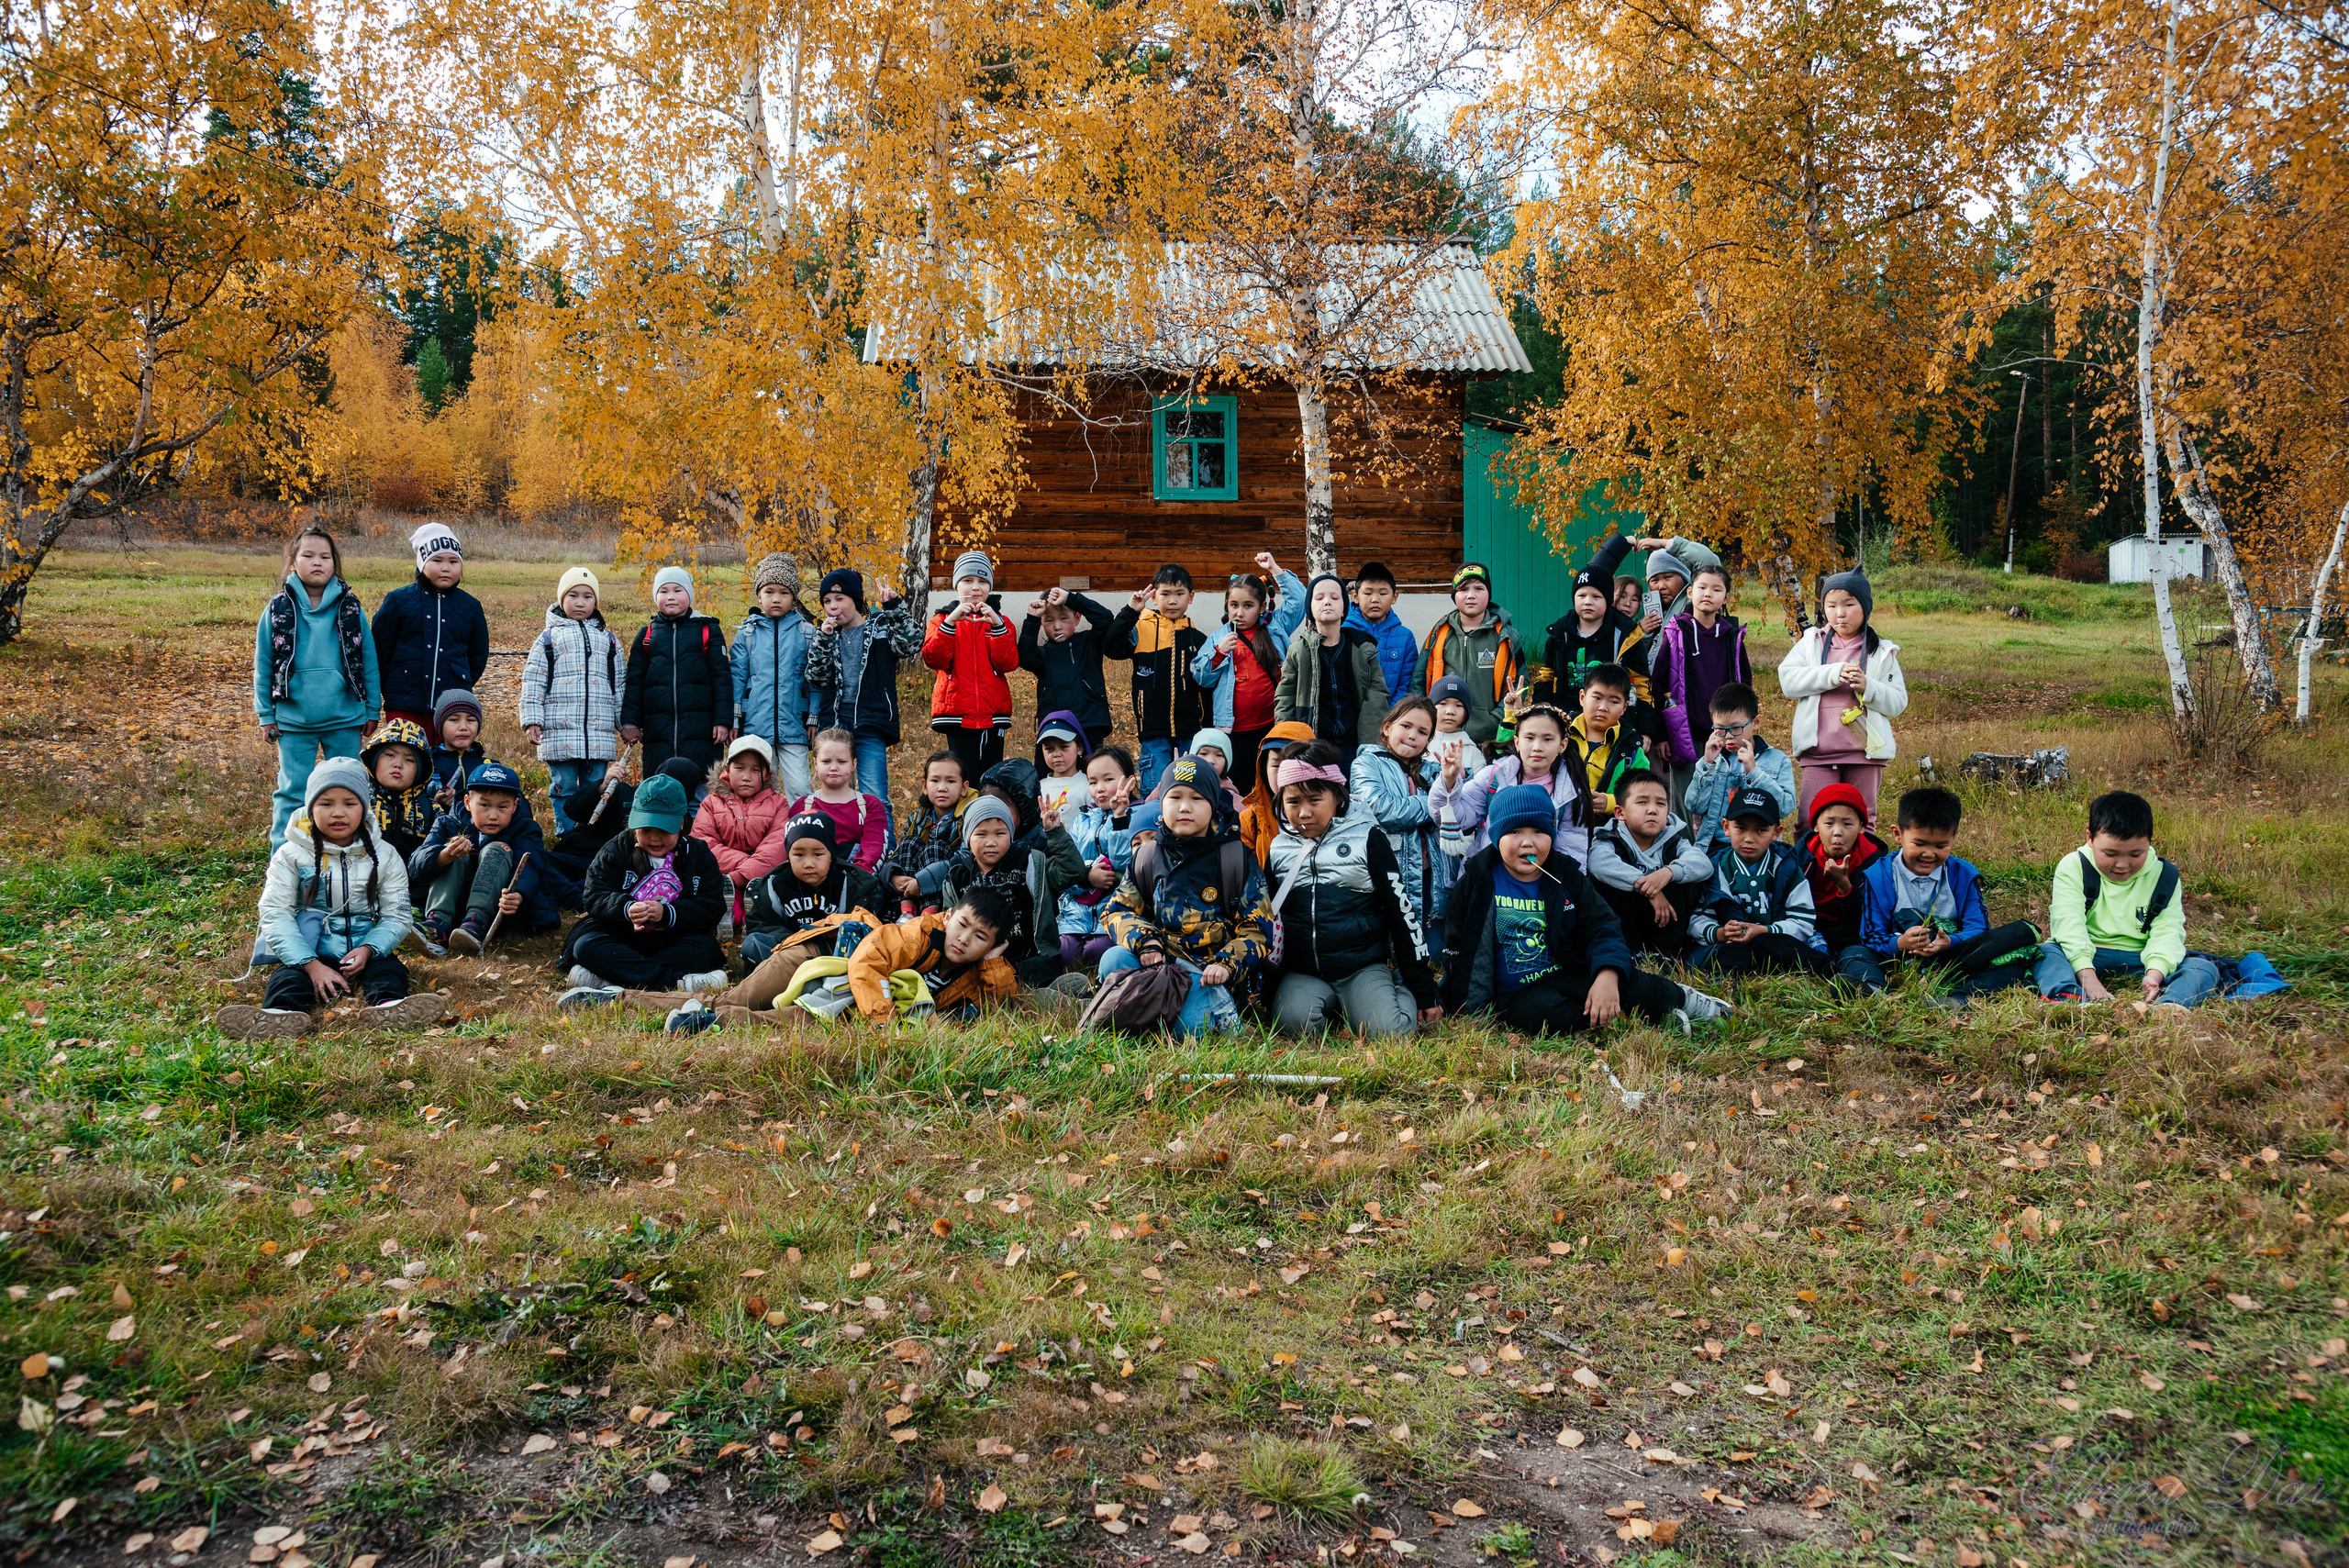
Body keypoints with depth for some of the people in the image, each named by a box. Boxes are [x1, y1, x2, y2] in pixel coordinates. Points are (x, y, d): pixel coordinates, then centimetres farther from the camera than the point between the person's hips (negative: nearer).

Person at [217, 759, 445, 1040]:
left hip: (365, 952, 2)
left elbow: (395, 917, 3)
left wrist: (367, 950, -20)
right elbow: (275, 914, -7)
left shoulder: (383, 856, 5)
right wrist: (311, 965, -21)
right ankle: (283, 1013, -61)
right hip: (309, 952, -1)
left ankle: (388, 1005, -59)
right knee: (287, 976, -30)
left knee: (389, 969, -27)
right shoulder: (291, 855, 1)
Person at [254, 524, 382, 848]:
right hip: (294, 720, -1)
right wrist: (265, 715, 3)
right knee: (293, 792, 3)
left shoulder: (350, 608, 2)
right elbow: (263, 666, 6)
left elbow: (369, 661, 5)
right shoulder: (278, 609, 1)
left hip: (345, 719, 1)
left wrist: (373, 709, 4)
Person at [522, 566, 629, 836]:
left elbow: (621, 684, 18)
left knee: (596, 790, 4)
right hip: (559, 730, -2)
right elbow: (533, 680, 5)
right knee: (563, 788, 1)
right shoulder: (549, 637, 8)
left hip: (599, 732, 2)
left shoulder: (608, 640, 16)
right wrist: (532, 720, -3)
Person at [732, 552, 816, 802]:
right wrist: (733, 721, 5)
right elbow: (737, 678, 8)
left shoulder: (806, 633, 3)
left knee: (799, 790, -4)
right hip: (756, 725, 1)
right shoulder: (747, 633, 5)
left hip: (793, 726, -1)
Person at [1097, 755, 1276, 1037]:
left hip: (1209, 970, -3)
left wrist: (1226, 965, -18)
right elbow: (1118, 910, 10)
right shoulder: (1146, 857, 9)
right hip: (1159, 961, 4)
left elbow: (1257, 928, 0)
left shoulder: (1237, 858, 1)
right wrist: (1144, 941, -12)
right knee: (1113, 959, -27)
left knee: (1189, 1025, -31)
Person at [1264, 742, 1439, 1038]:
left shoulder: (1367, 839, 1)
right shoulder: (1279, 848, 10)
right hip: (1301, 973, 2)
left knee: (1389, 1030, -27)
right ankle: (1332, 1006, 3)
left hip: (1363, 967, -2)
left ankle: (1400, 991, 7)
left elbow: (1402, 912, 2)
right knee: (1293, 1019, -31)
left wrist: (1424, 990, 0)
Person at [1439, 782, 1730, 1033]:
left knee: (1635, 983, -22)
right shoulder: (1477, 881, -4)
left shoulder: (1565, 876, 4)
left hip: (1570, 975, 3)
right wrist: (1464, 1008, -2)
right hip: (1516, 994, -3)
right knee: (1545, 1013, -37)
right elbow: (1457, 948, 2)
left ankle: (1678, 998, 11)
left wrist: (1607, 976, -23)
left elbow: (1601, 928, -3)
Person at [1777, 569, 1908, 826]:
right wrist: (1833, 674, -16)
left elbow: (1898, 703, 3)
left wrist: (1868, 687, -16)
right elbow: (1788, 680, -5)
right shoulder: (1812, 642, 10)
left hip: (1864, 752, 1)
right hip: (1818, 752, 0)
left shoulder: (1882, 652, 9)